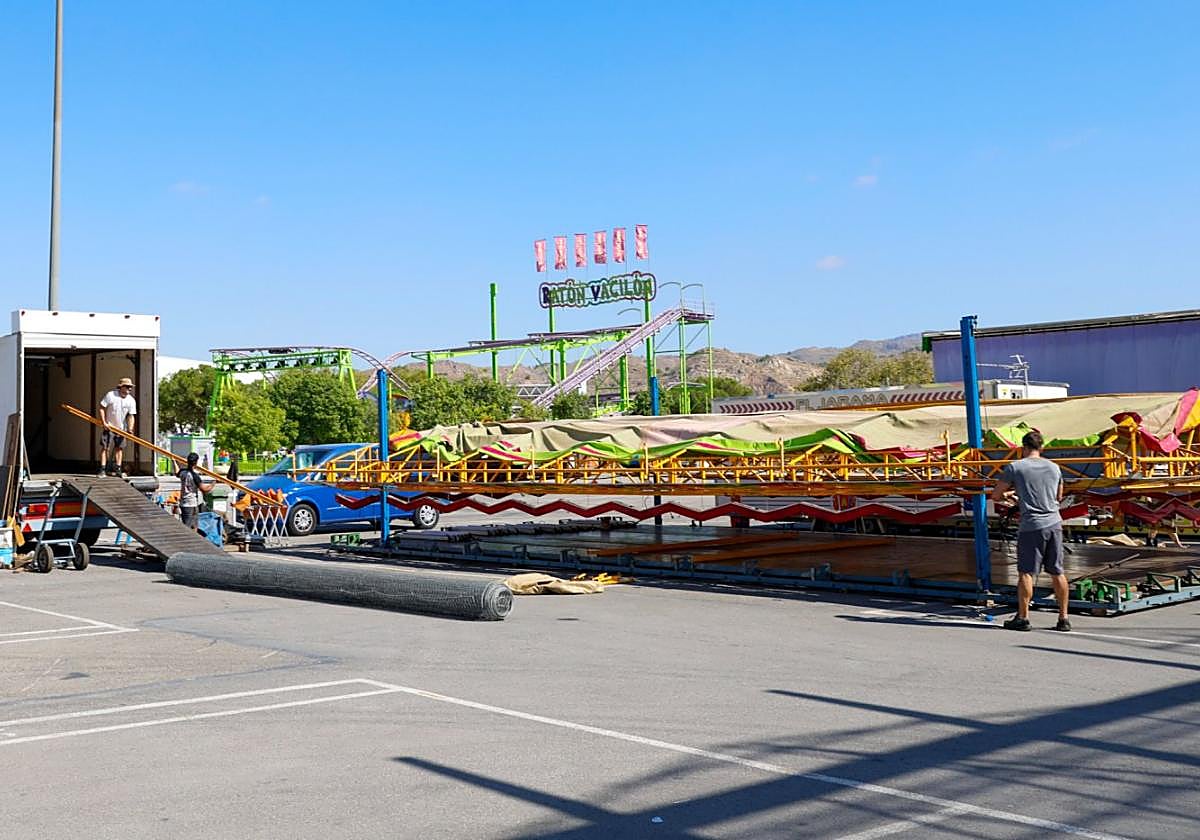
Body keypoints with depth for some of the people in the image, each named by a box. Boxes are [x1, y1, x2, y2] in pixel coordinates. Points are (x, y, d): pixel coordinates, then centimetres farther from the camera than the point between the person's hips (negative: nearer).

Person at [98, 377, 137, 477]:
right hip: (109, 427, -3)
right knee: (105, 447, -6)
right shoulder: (110, 395, -14)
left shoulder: (131, 401, -7)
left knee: (119, 448, 7)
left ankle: (118, 469, 14)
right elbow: (102, 408, -8)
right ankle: (102, 470, -5)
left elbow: (131, 416, -7)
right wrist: (104, 422, -15)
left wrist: (130, 429, -20)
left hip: (121, 428, 3)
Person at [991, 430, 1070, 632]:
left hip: (1031, 526, -4)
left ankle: (1022, 618, 4)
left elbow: (995, 496, 3)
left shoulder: (1015, 467, -2)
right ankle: (1063, 619, 11)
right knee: (1057, 572, 9)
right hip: (1054, 524, 4)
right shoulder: (1054, 467, 12)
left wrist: (1007, 496, 25)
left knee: (1026, 572, 2)